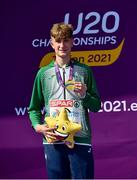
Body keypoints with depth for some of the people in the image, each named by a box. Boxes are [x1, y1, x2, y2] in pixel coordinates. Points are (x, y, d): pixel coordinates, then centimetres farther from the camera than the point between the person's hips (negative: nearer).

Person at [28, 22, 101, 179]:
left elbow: (96, 106, 11)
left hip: (81, 139, -1)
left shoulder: (84, 71, 9)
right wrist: (38, 126, -5)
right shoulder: (43, 73, 11)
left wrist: (84, 95, -8)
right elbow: (34, 108, 14)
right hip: (53, 140, 1)